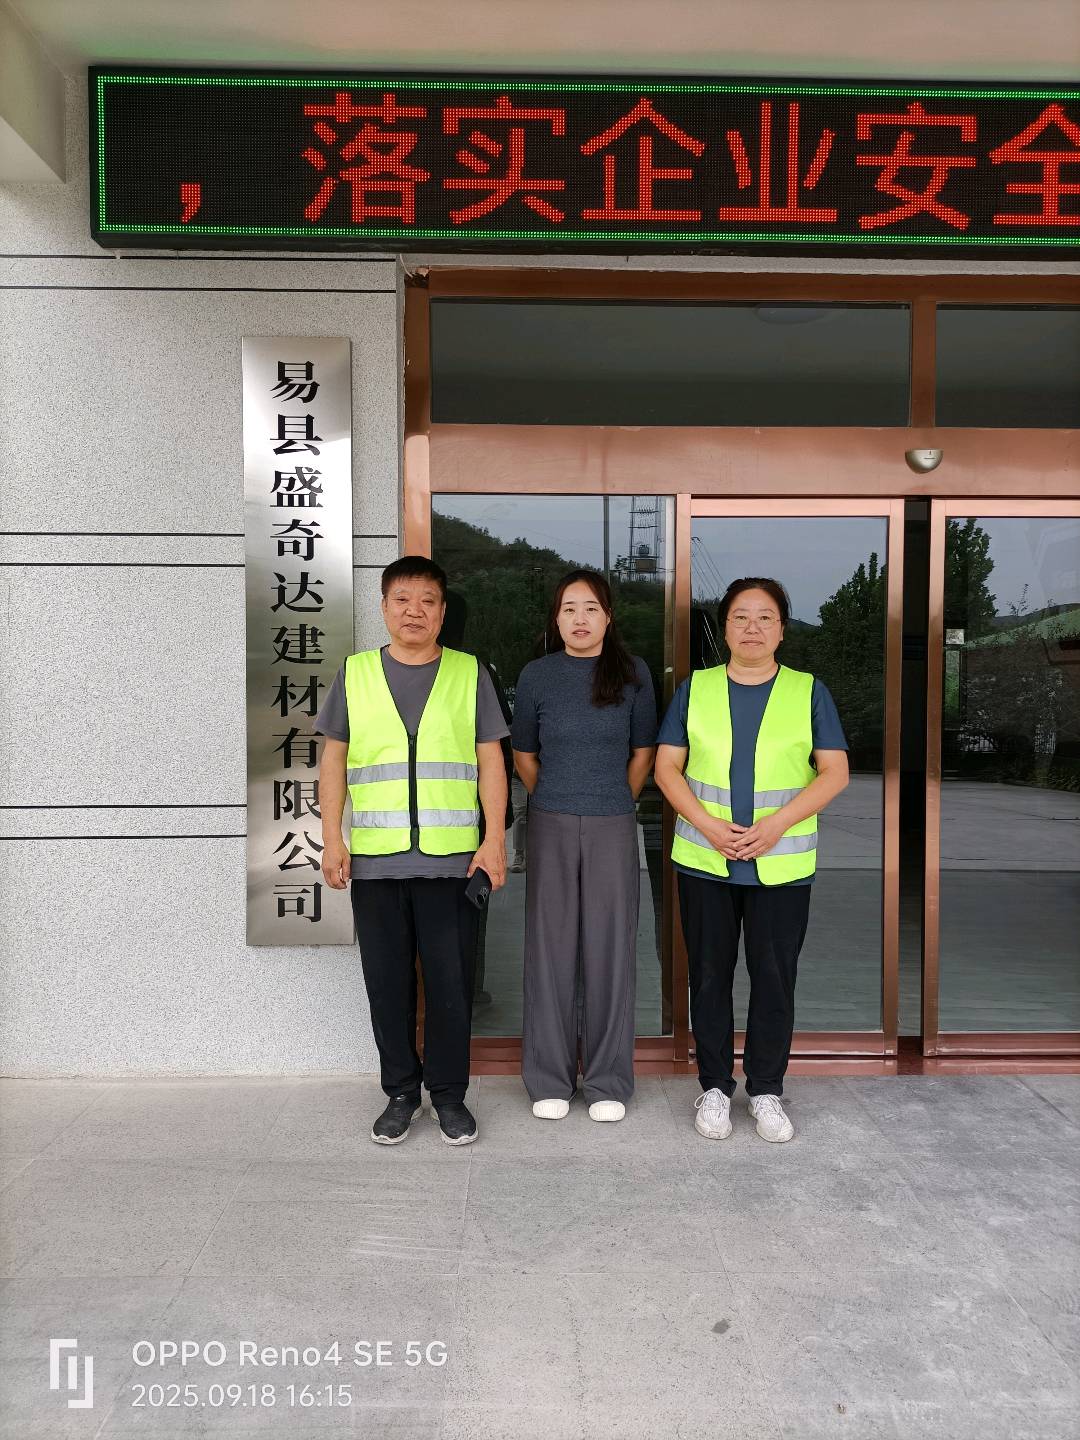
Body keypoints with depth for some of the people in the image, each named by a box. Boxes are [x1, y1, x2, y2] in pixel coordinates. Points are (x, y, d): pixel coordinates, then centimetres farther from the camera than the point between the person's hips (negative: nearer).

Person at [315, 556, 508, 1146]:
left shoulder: (469, 673, 5)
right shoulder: (355, 673, 7)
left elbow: (491, 761, 4)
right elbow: (333, 760, 7)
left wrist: (494, 838, -4)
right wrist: (332, 838, 0)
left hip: (451, 858, -1)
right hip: (374, 859, 1)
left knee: (450, 981, 5)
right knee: (387, 981, 9)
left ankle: (449, 1092, 22)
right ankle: (401, 1092, 25)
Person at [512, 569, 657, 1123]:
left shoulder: (632, 673, 0)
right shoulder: (537, 675, 0)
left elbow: (642, 753, 10)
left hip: (613, 828, 0)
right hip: (550, 827, 0)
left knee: (609, 948, 4)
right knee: (550, 947, 5)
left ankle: (608, 1082, 18)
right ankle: (549, 1080, 18)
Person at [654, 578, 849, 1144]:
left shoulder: (809, 692, 4)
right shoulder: (695, 688, 5)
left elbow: (834, 773, -1)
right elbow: (667, 767, 2)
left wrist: (775, 825, -14)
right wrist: (708, 826, -12)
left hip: (782, 864, 0)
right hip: (704, 861, 1)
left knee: (775, 977, 5)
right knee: (709, 974, 8)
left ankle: (766, 1089, 22)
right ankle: (714, 1086, 23)